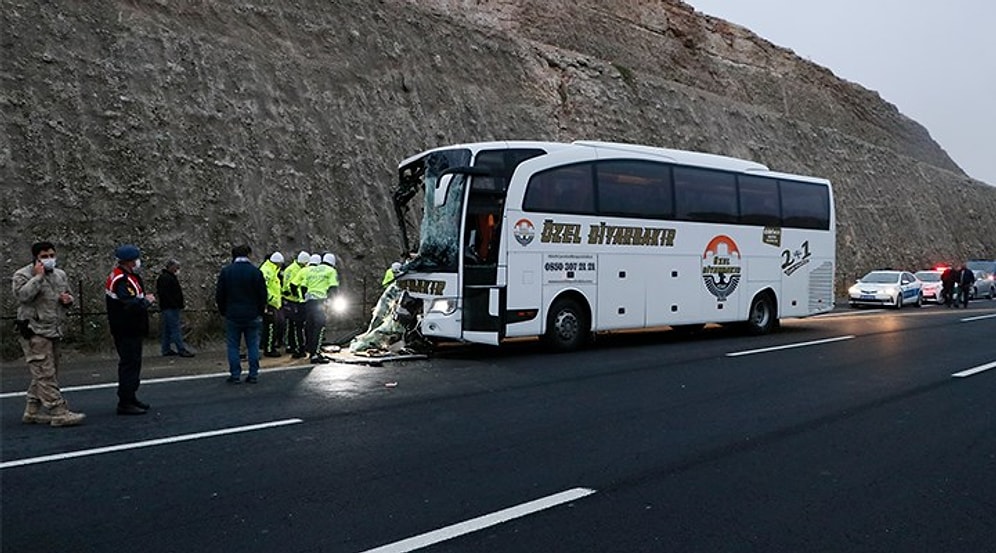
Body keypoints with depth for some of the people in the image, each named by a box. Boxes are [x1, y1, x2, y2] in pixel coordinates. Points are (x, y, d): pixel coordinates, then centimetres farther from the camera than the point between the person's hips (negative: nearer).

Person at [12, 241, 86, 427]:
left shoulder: (60, 275, 15)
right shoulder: (22, 275, -4)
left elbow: (68, 295, 28)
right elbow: (23, 295, -22)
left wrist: (68, 299, 5)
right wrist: (38, 276, -18)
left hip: (55, 332, 8)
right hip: (35, 333, -8)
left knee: (42, 376, 13)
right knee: (45, 375, -10)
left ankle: (32, 412, 23)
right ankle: (59, 413, -11)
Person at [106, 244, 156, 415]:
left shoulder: (128, 277, 14)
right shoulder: (122, 280, -20)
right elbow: (130, 306, -29)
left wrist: (143, 299, 4)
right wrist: (146, 300, -15)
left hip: (131, 330, 11)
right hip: (127, 331, -11)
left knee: (132, 363, 18)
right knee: (130, 364, -6)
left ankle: (130, 398, 28)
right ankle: (125, 403, -1)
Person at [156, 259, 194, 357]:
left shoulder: (171, 277, 20)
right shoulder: (165, 278, -12)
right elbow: (164, 294, -20)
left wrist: (179, 305, 16)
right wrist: (175, 305, -22)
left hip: (171, 308, 11)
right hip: (170, 308, -11)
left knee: (167, 330, 13)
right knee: (175, 329, -11)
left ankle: (166, 349, 18)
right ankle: (181, 349, -12)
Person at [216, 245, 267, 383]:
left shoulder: (226, 271, -1)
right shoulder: (255, 272, -4)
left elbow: (219, 295, 2)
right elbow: (263, 294, -2)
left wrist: (223, 312, 13)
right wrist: (260, 312, 11)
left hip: (232, 315, 0)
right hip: (252, 315, 0)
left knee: (233, 346, 7)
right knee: (253, 345, 7)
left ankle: (235, 375, 6)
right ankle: (253, 375, 7)